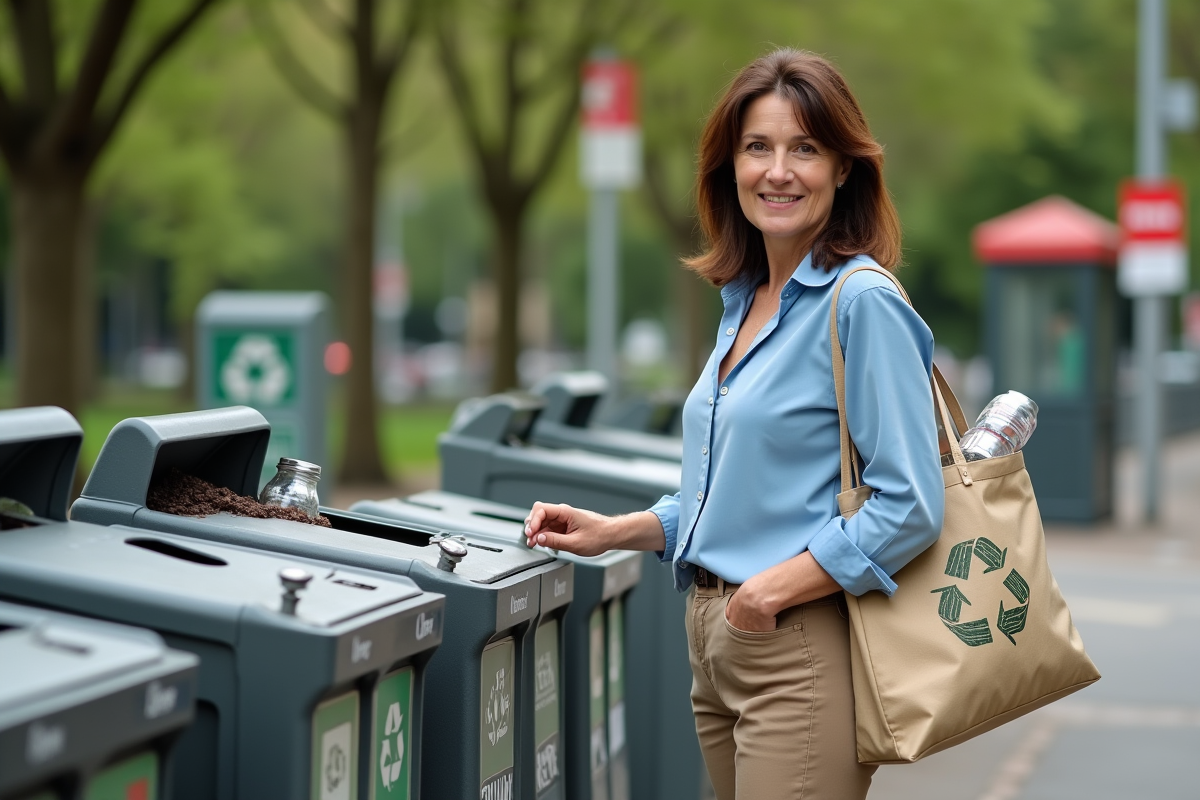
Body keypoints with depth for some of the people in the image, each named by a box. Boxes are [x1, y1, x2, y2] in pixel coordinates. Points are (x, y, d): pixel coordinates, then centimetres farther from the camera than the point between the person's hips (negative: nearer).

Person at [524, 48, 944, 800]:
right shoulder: (744, 300, 13)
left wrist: (774, 588, -20)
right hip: (716, 645, 8)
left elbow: (910, 505, -18)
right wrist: (615, 531, 13)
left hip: (801, 653, -8)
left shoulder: (863, 305, -13)